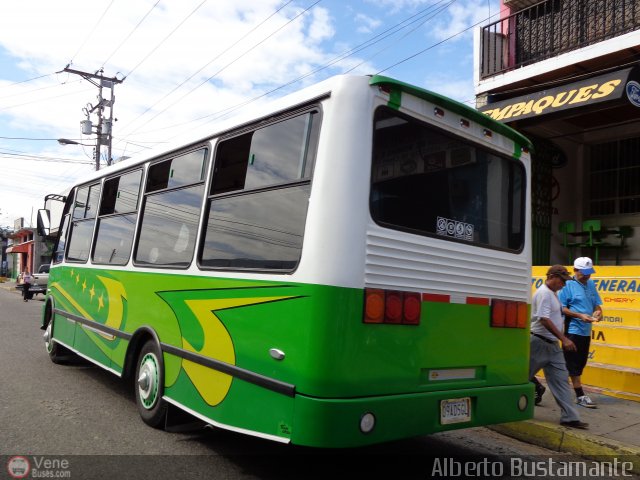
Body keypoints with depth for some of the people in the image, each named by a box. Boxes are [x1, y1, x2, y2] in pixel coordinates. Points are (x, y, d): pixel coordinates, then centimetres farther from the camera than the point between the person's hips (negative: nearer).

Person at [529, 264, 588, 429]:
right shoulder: (544, 293, -16)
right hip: (539, 343, -9)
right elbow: (544, 319, -24)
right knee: (523, 377, 4)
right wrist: (563, 339, -25)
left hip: (553, 344, 10)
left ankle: (569, 417, 8)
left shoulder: (553, 293, 14)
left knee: (561, 379, 6)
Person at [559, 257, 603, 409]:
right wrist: (580, 315, -19)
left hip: (586, 331, 7)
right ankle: (580, 396, 2)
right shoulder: (568, 285, -9)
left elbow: (597, 303, 15)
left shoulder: (591, 284, 11)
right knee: (573, 364, -3)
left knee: (580, 363, 13)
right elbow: (561, 308, -11)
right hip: (572, 330, -7)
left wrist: (598, 312, -7)